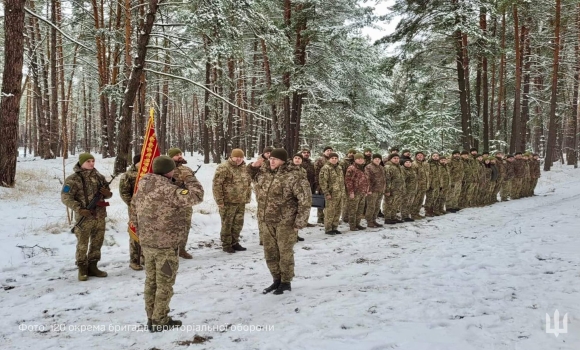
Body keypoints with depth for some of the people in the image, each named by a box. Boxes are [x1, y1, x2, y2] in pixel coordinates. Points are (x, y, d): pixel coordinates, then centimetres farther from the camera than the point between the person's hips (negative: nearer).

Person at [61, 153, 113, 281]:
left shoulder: (99, 177, 9)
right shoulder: (73, 179, -7)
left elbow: (108, 193, 19)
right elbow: (65, 198, -10)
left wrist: (107, 193, -6)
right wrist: (79, 209, -19)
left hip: (100, 215, 6)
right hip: (85, 216, -5)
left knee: (97, 242, 12)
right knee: (82, 244, 1)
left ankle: (92, 267, 25)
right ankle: (82, 269, 13)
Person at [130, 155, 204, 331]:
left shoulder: (142, 186, 5)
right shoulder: (168, 189, -21)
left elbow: (134, 211, 13)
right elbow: (196, 196, -23)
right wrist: (190, 179, -5)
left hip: (147, 243, 8)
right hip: (167, 244, -8)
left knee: (151, 281, 17)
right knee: (164, 283, 5)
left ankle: (152, 318, 27)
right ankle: (160, 321, 13)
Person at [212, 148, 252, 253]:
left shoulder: (244, 168, 11)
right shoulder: (223, 168, -11)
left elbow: (248, 183, 21)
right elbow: (216, 184, -13)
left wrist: (247, 197, 15)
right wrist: (219, 200, -15)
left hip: (241, 202, 6)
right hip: (228, 202, -6)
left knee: (238, 224, 13)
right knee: (227, 224, 2)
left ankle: (234, 242, 27)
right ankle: (226, 245, 13)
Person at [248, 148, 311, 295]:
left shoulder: (294, 176, -16)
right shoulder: (264, 173, 5)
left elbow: (305, 200, -16)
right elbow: (253, 174, 28)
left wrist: (299, 222, -16)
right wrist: (253, 166, 4)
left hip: (285, 222, -6)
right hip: (266, 221, 7)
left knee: (285, 253, 4)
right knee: (270, 253, 14)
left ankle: (286, 282, 20)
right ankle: (277, 280, 30)